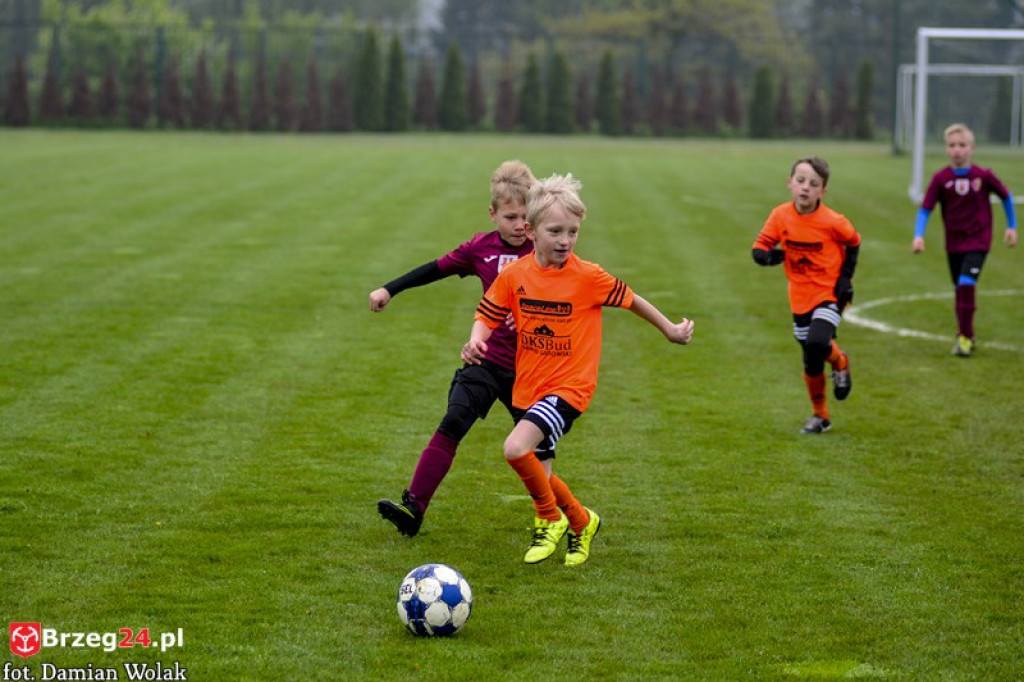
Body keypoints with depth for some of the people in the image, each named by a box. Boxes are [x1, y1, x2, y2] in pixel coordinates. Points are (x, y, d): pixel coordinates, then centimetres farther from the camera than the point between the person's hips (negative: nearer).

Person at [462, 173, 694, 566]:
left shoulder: (588, 277, -13)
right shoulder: (514, 275, -4)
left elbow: (631, 300, 0)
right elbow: (488, 314, 6)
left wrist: (670, 330, 12)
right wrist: (476, 342, -15)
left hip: (568, 387, -5)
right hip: (527, 387, 5)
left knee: (516, 448, -26)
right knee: (539, 476, 11)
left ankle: (550, 519, -3)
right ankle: (580, 522, 37)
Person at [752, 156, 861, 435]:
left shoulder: (832, 221, -16)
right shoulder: (781, 216, -9)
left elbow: (853, 242, 2)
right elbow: (760, 246, -4)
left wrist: (846, 276, -5)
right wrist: (767, 255, -27)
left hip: (830, 294, -3)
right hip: (800, 298, 3)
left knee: (817, 344, -27)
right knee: (811, 362, 9)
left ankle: (840, 362, 9)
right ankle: (820, 416, 27)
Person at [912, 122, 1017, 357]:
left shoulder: (983, 176, -10)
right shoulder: (941, 179, -8)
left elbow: (1006, 196, 6)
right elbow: (925, 209, -8)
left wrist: (1012, 227, 10)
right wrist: (918, 236, -21)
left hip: (978, 242, -2)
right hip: (954, 242, 3)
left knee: (966, 284, -18)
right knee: (960, 290, 12)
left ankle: (965, 337, -8)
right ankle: (965, 334, 31)